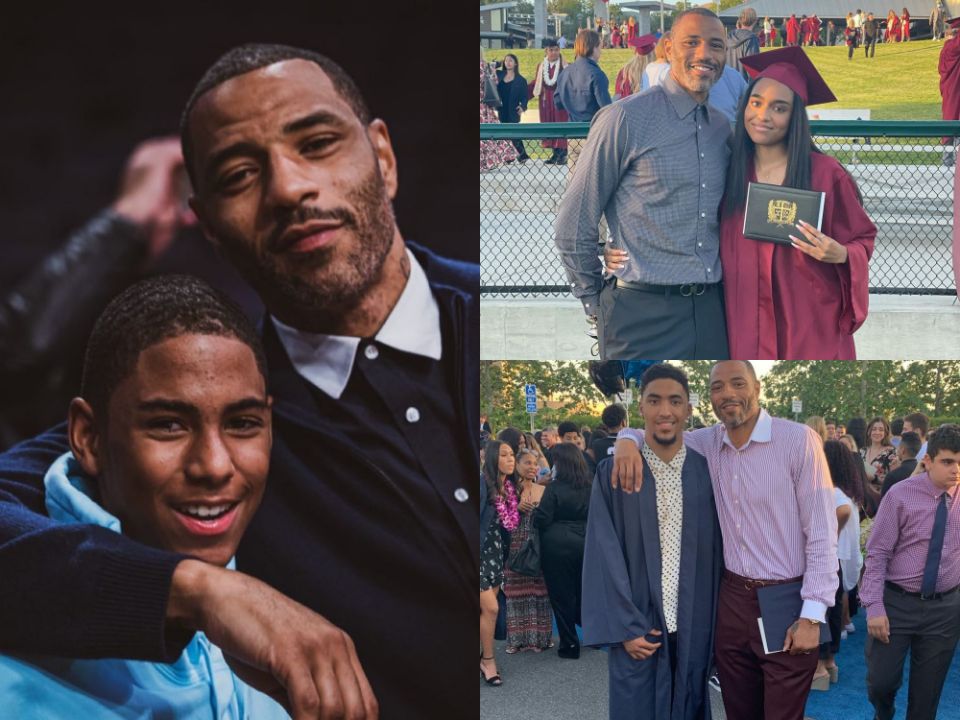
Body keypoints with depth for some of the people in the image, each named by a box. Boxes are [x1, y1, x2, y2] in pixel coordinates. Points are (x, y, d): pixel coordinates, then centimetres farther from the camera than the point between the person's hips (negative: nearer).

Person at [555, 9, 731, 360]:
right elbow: (573, 224, -3)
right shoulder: (625, 119, -7)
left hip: (711, 312, 6)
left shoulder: (723, 129, 12)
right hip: (645, 314, -6)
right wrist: (595, 302, 3)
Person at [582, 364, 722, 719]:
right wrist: (624, 628, -11)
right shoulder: (613, 473, -3)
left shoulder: (707, 474, 2)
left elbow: (718, 553, 5)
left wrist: (717, 626, 2)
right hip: (637, 629, -2)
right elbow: (603, 555, -5)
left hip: (694, 629, 2)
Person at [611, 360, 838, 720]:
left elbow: (822, 533, -12)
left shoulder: (798, 439, -11)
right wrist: (628, 441, -8)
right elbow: (654, 433, 18)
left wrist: (812, 616, -15)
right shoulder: (708, 442, 4)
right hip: (732, 598, 5)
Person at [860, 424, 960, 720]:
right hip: (897, 602, -2)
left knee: (927, 693, 9)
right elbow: (877, 554, -9)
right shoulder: (901, 495, -10)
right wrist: (874, 607, -15)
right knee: (881, 682, 0)